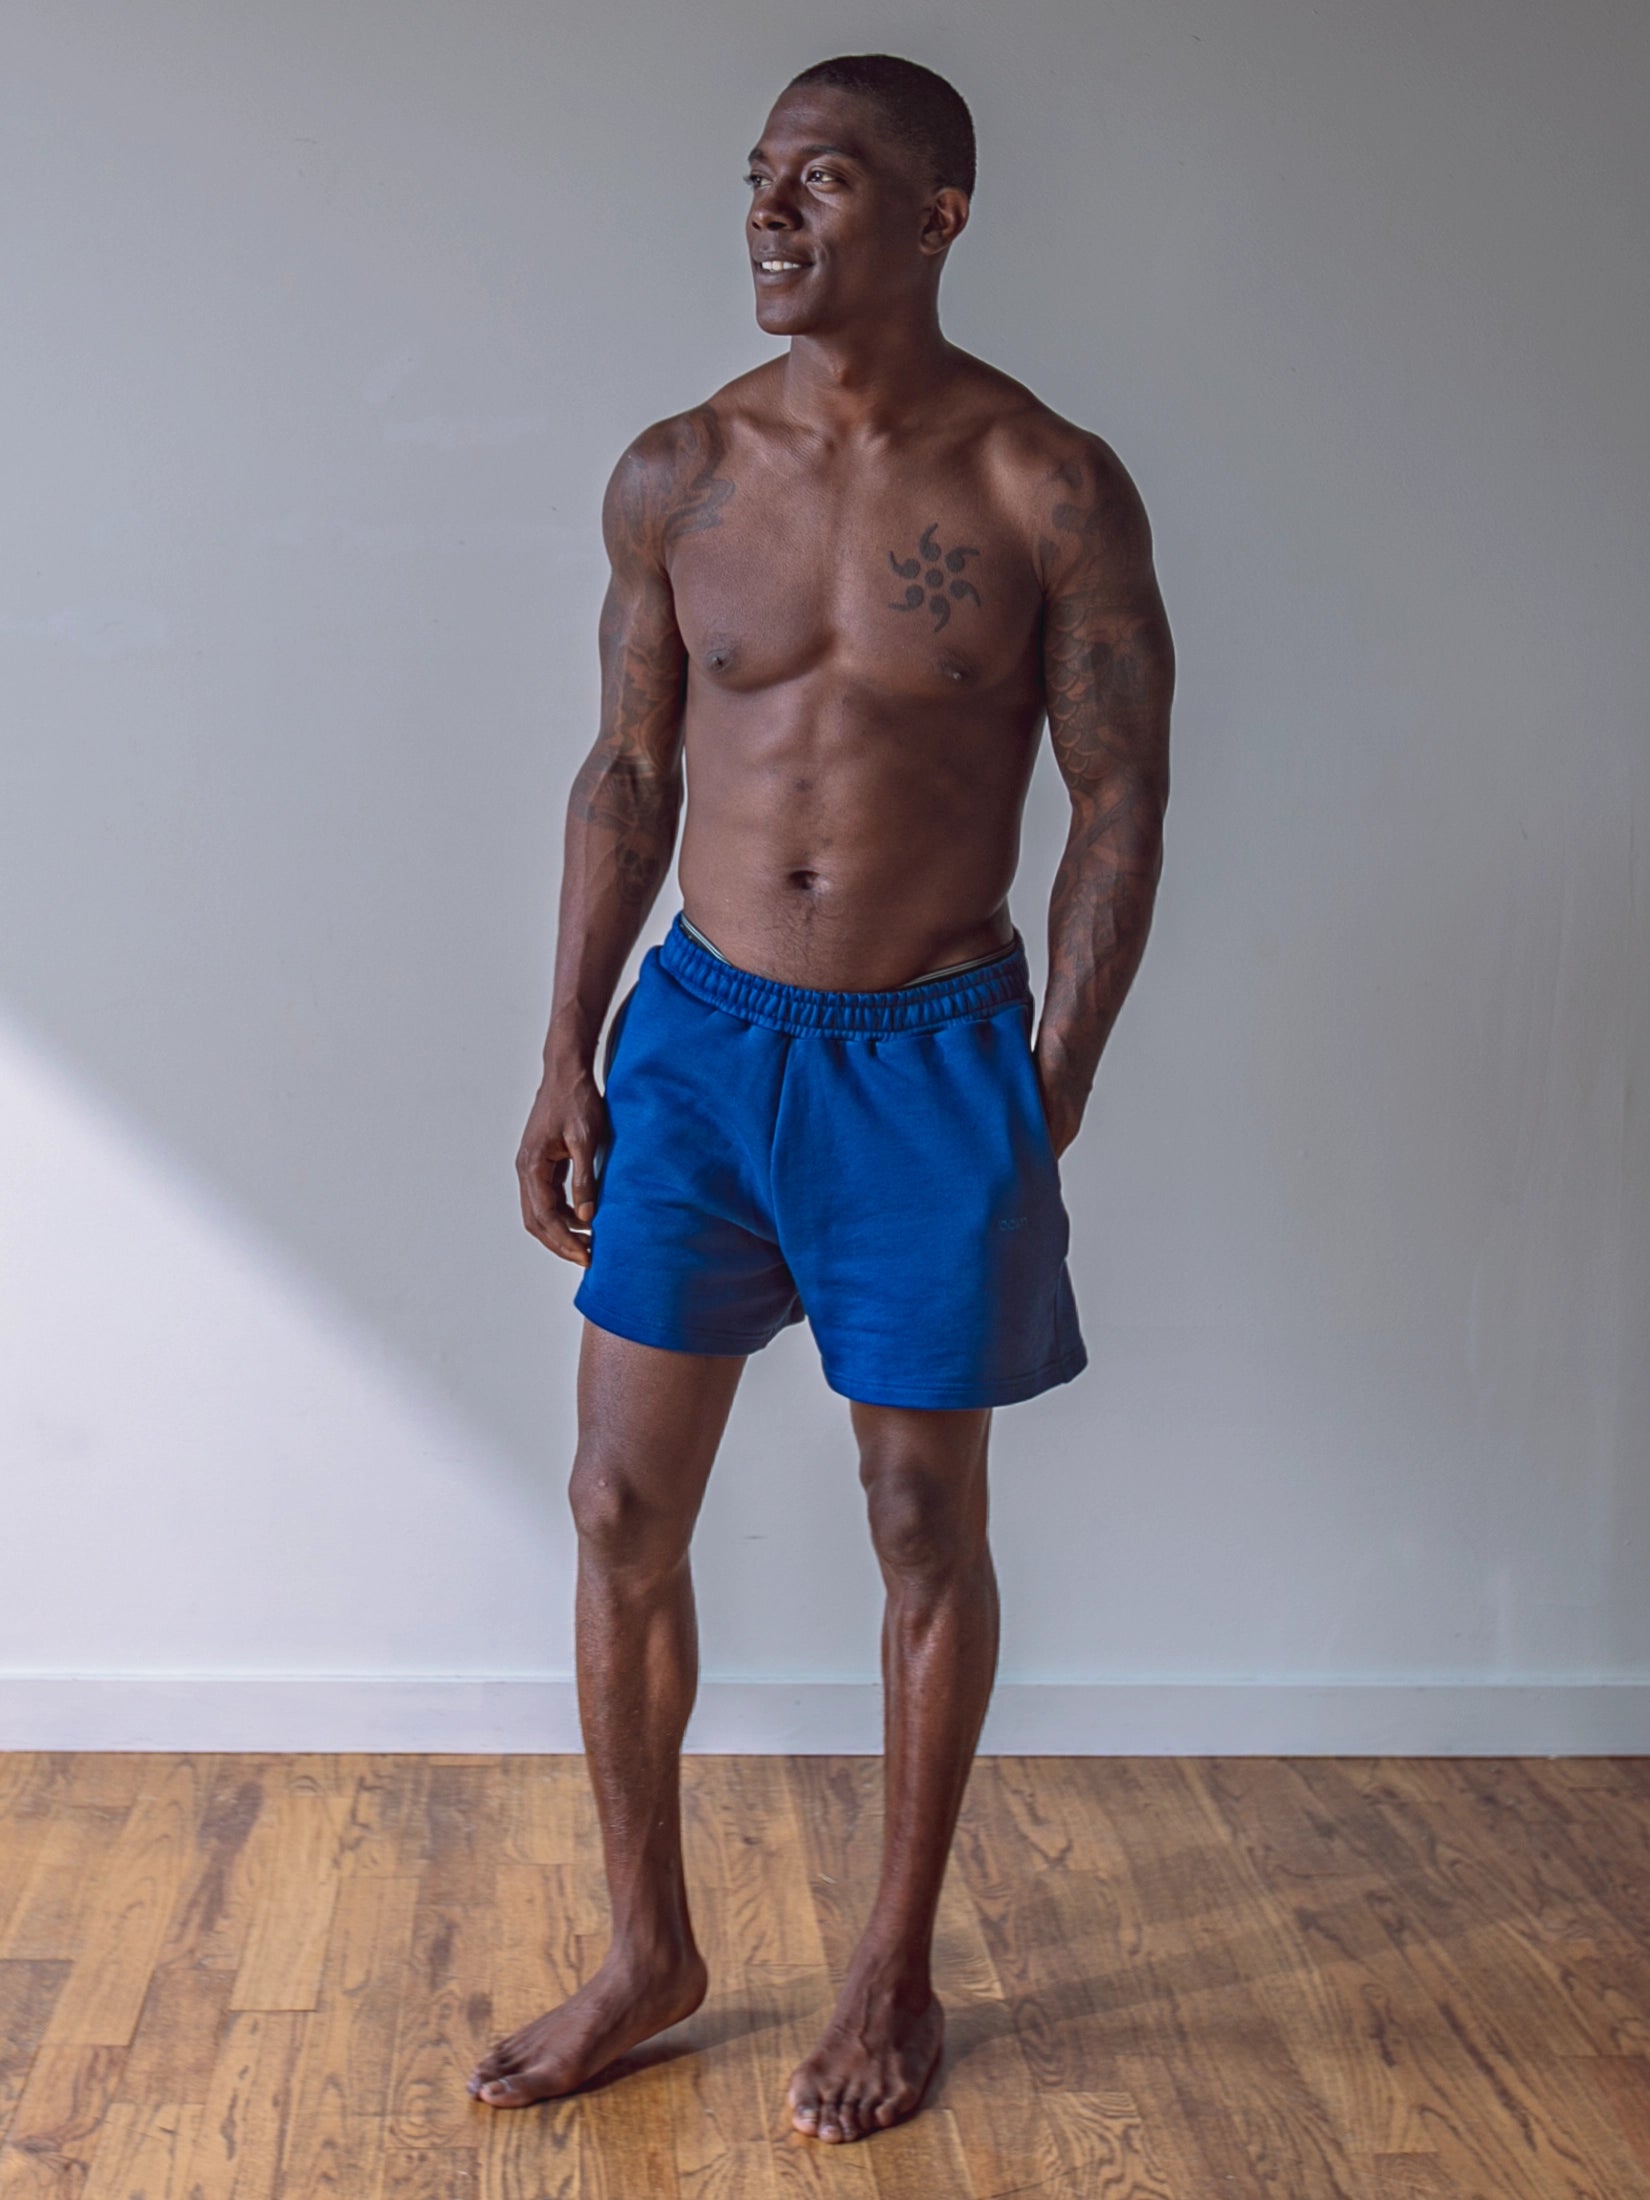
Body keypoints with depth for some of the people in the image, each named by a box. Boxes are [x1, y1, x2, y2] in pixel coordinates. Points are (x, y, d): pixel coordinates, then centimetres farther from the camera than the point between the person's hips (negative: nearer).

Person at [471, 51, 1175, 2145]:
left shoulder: (1050, 490, -8)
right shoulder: (674, 476, 2)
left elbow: (1118, 804, -4)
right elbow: (626, 772, 8)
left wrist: (1051, 1096, -8)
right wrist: (568, 1060, 5)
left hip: (933, 1050, -3)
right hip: (699, 1032, 3)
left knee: (925, 1526, 8)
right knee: (622, 1508, 7)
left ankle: (895, 1971, 28)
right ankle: (647, 1951, 27)